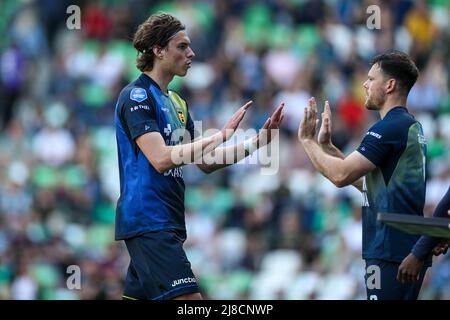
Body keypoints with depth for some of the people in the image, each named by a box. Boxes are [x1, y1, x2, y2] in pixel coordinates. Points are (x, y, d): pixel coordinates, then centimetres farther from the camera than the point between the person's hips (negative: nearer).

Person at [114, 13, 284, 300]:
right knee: (189, 299, -17)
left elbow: (206, 163, 20)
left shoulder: (176, 103, 19)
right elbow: (160, 159, -21)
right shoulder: (136, 96, -9)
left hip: (168, 222, 9)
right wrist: (221, 136, -20)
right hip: (148, 221, -9)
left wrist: (258, 141, 10)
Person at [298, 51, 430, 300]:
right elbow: (365, 182, 22)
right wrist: (326, 146, 20)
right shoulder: (412, 126, 18)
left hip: (391, 250, -10)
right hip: (411, 249, 10)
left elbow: (341, 175, -18)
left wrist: (307, 140, -5)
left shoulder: (389, 128, -14)